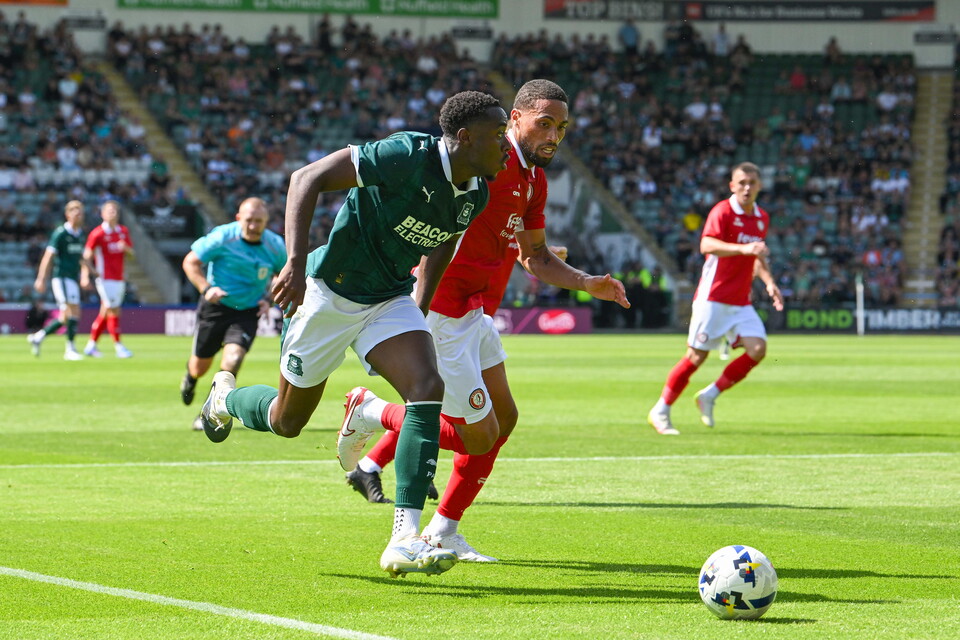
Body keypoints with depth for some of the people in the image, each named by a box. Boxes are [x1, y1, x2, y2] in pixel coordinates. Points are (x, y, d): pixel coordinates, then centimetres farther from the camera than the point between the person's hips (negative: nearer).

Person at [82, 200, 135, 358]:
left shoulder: (124, 231, 10)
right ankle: (118, 346, -4)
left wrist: (125, 248, -7)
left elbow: (131, 254, 15)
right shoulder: (97, 234, -9)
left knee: (105, 313, 10)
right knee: (114, 311, -10)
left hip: (119, 279, 6)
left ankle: (91, 345, 19)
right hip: (106, 279, -6)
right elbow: (87, 255, -7)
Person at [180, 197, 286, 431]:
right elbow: (190, 262, -8)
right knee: (200, 366, 9)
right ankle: (190, 378, 50)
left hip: (248, 312, 1)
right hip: (215, 307, -1)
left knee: (232, 360, -23)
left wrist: (269, 300, -3)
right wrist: (206, 288, -22)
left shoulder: (275, 246, -7)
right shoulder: (222, 237, -16)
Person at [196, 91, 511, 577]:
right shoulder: (407, 155, -27)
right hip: (329, 294, -6)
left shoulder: (475, 195, -4)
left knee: (428, 388, -21)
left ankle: (404, 541, -24)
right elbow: (307, 178, -24)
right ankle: (225, 398, 46)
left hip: (390, 300, 6)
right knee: (287, 421, 8)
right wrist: (295, 262, -32)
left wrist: (419, 312, 20)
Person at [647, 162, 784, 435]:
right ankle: (660, 411, 9)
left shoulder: (762, 218, 13)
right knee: (697, 355, -5)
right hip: (713, 297, -6)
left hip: (741, 302, 6)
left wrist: (769, 282, 13)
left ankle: (709, 395, 6)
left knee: (757, 349, -10)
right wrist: (743, 248, -39)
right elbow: (706, 245, -28)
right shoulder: (723, 211, -10)